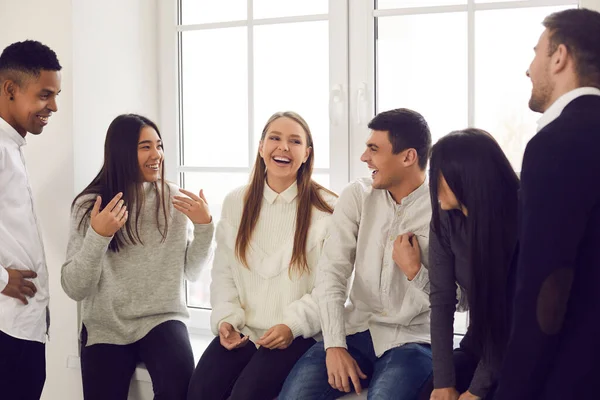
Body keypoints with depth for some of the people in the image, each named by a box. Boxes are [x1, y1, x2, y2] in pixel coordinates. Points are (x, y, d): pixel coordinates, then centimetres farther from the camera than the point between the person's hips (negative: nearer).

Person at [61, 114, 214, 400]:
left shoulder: (175, 199, 1)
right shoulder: (89, 205, -4)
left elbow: (191, 272, 5)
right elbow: (74, 289, -9)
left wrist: (204, 226, -9)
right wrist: (97, 236, -22)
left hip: (162, 319, 0)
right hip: (106, 327, 0)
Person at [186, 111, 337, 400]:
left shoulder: (326, 208, -1)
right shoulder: (236, 202, 11)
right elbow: (223, 273, 11)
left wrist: (293, 325, -16)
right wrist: (226, 319, -5)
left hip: (298, 334, -3)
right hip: (242, 330, 4)